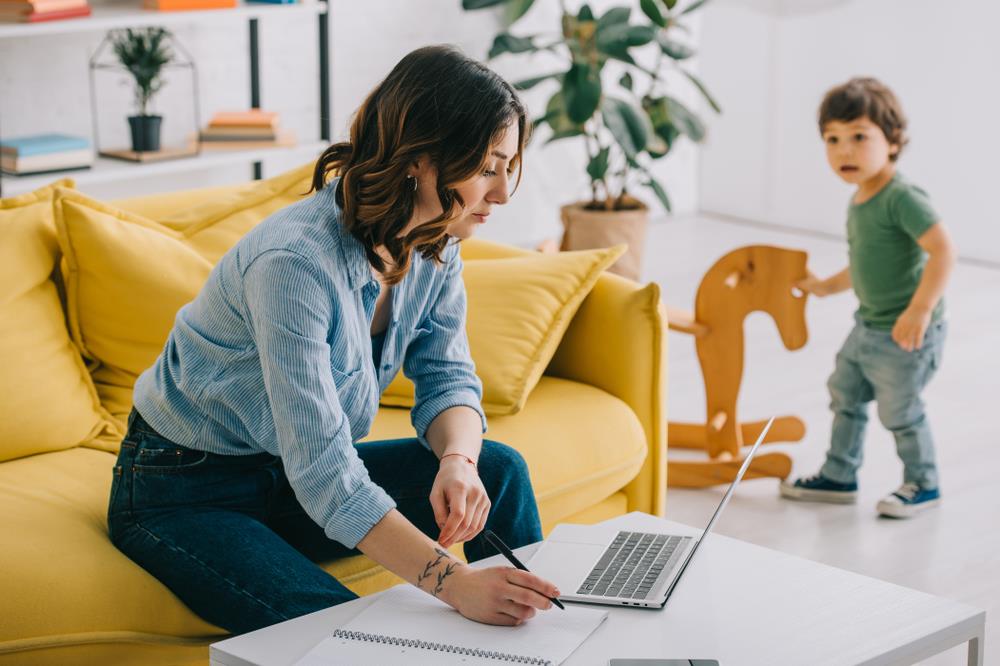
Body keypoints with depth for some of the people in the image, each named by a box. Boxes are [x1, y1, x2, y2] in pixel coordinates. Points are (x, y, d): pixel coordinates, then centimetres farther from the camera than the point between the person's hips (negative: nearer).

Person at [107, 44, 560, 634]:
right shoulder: (295, 262, -34)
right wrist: (455, 583, -45)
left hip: (294, 473, 7)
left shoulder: (435, 244, -8)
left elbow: (447, 378, -1)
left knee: (499, 469, -10)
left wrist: (458, 460, -25)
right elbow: (321, 472, -38)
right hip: (184, 494, -7)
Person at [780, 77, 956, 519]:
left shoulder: (902, 198, -23)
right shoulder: (859, 201, 6)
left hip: (905, 333, -10)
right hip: (868, 325, 10)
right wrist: (829, 286, 27)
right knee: (845, 395, 19)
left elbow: (942, 250, -31)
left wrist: (920, 309, -36)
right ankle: (838, 478, 35)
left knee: (899, 411, 3)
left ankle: (923, 486, 24)